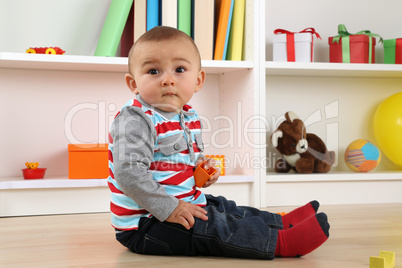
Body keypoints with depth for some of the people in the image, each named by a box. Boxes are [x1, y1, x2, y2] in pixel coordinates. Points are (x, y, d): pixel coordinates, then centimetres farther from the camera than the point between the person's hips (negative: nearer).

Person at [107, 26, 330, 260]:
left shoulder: (188, 117, 8)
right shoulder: (135, 120, -23)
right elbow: (129, 173, -31)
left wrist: (202, 166, 3)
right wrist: (168, 208, -28)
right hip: (144, 226, -10)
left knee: (225, 208, 17)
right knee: (212, 226, -21)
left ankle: (281, 222, 30)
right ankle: (279, 241, -21)